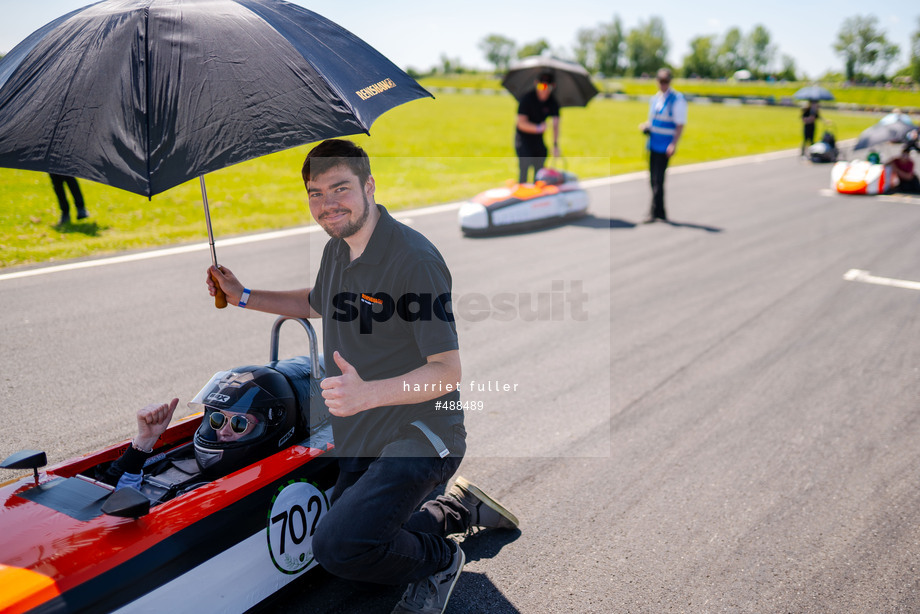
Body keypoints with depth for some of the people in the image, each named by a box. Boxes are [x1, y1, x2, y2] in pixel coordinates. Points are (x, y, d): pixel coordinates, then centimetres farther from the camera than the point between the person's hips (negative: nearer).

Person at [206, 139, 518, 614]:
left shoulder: (414, 259, -22)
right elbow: (316, 304, 28)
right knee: (351, 540, 19)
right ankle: (456, 510, 33)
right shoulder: (336, 251, 5)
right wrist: (244, 298, 18)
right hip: (361, 438, 9)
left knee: (338, 547, -24)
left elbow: (447, 371, -23)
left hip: (419, 437, -9)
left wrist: (367, 393, -38)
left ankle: (439, 561, 5)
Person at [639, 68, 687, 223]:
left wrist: (674, 144, -19)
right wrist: (645, 126, 4)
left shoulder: (677, 99, -7)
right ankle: (661, 213, 18)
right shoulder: (655, 98, 15)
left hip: (665, 145, -7)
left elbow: (680, 124, -10)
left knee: (658, 180, -11)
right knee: (653, 179, 9)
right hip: (653, 144, 7)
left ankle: (654, 213, -8)